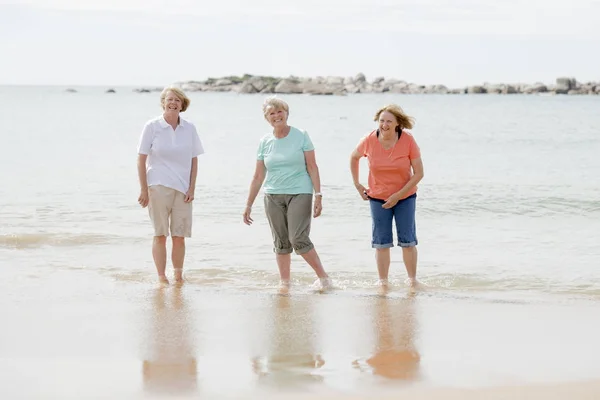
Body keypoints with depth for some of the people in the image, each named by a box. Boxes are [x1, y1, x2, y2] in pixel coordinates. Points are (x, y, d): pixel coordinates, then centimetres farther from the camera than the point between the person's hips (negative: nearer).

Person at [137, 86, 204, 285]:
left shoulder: (189, 128, 6)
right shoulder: (152, 126, -2)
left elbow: (194, 160, 11)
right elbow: (141, 159, -1)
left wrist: (192, 188, 3)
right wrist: (143, 190, -5)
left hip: (182, 189, 2)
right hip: (158, 187, -2)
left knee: (180, 237, 2)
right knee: (160, 235, 1)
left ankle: (178, 277, 12)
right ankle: (161, 277, 6)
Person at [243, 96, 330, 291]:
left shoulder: (301, 136, -1)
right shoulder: (265, 142, 7)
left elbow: (312, 167, -2)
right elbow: (258, 176, 11)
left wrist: (318, 196, -10)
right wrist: (248, 205, 10)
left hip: (299, 194, -4)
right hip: (273, 196, 4)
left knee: (298, 239, -14)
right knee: (281, 243, 5)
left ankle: (323, 277, -3)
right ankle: (284, 283, 14)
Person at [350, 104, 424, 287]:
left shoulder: (408, 140, -17)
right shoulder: (369, 141, -13)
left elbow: (419, 173, -13)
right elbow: (354, 157, 10)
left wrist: (398, 196, -17)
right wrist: (357, 184, 5)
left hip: (405, 197, -1)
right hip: (378, 198, 1)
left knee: (407, 240, 1)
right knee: (381, 242, 2)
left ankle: (413, 280, 14)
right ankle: (383, 282, 11)